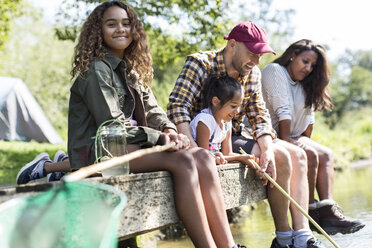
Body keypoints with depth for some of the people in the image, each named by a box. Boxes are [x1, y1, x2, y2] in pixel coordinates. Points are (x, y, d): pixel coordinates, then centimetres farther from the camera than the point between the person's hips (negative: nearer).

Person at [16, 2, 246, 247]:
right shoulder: (97, 69, -7)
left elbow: (152, 110, 15)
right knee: (183, 161, -27)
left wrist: (170, 130, -7)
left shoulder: (131, 70, 21)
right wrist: (159, 138, -14)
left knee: (203, 156, -13)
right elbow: (112, 124, -15)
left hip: (130, 144, 8)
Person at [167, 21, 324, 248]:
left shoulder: (253, 73, 8)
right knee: (281, 157, -20)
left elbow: (259, 114, 3)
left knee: (298, 155, -2)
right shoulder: (200, 64, -14)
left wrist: (267, 148, -18)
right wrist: (195, 150, -37)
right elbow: (177, 107, -24)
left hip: (234, 137, 8)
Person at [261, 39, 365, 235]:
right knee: (310, 155, -26)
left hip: (292, 138, 9)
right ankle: (309, 214, -21)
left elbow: (308, 116, 13)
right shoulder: (274, 71, -8)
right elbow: (282, 109, -16)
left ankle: (328, 212, -23)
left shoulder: (304, 84, 19)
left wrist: (306, 141, 1)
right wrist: (286, 139, -21)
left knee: (326, 155, -10)